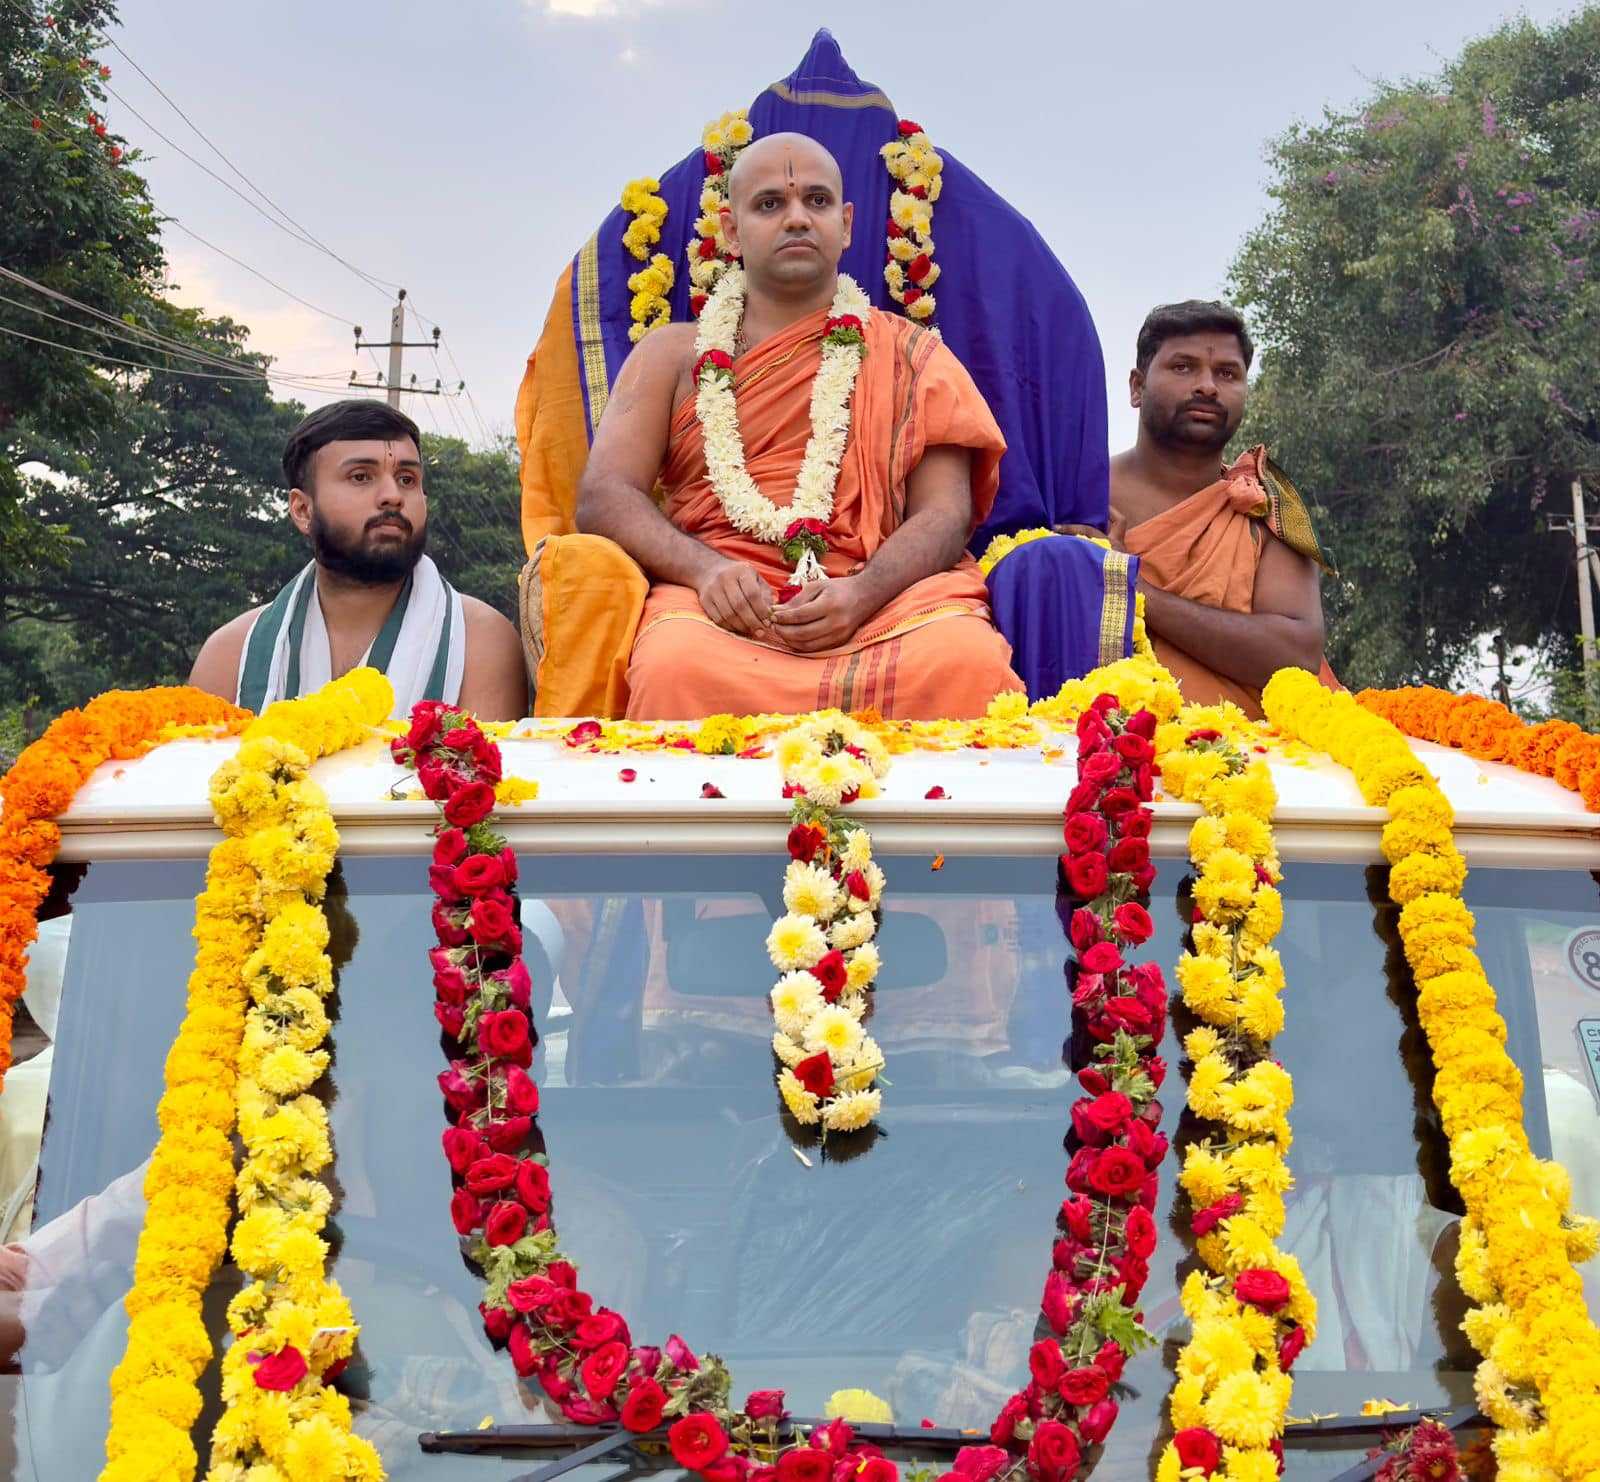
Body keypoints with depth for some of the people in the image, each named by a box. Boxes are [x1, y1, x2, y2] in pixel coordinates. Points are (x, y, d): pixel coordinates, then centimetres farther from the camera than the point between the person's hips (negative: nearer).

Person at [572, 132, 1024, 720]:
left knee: (968, 662, -35)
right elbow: (602, 496, 7)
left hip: (881, 596, 0)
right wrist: (706, 568, -14)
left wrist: (860, 593, -16)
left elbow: (945, 514, 7)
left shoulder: (910, 355, 19)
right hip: (722, 603, 0)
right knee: (678, 666, -37)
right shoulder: (673, 354, 21)